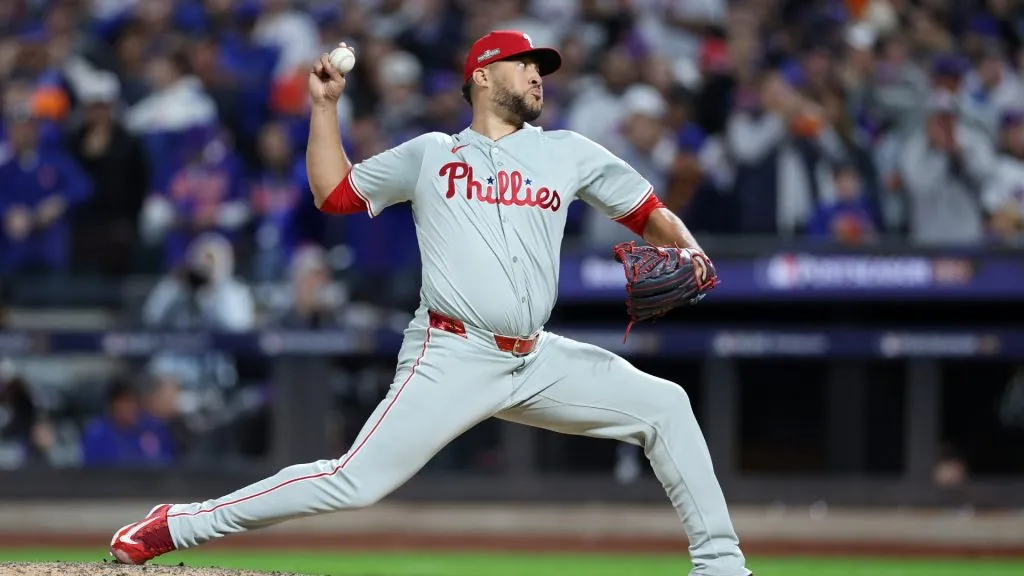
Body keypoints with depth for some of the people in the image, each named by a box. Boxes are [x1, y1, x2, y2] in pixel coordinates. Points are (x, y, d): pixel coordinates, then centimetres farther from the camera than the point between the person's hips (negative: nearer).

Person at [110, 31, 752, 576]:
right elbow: (333, 192, 16)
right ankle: (180, 524, -9)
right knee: (356, 482, -16)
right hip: (453, 357, -4)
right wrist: (325, 106, 8)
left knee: (664, 405, -4)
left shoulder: (568, 153, 14)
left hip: (537, 359, 4)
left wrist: (687, 251, -4)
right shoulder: (429, 154, 11)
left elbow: (647, 212, 15)